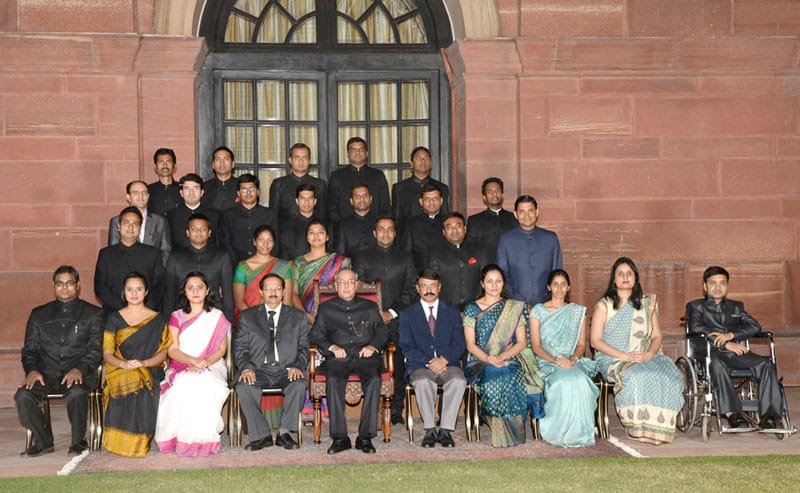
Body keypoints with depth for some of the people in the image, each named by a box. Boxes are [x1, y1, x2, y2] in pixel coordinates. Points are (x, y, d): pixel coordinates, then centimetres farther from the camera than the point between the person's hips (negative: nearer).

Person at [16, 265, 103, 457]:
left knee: (76, 393, -37)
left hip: (78, 374, -3)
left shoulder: (93, 314, 11)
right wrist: (32, 370, -7)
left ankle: (78, 441, -13)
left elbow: (96, 349, 2)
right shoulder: (39, 314, 20)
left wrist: (79, 370, -17)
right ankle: (42, 441, -4)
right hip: (46, 374, 3)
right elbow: (29, 349, 15)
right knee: (23, 396, -27)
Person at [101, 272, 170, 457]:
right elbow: (107, 353, 5)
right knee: (125, 386, -35)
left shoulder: (158, 320, 12)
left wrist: (143, 363, -17)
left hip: (150, 370, 0)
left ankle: (139, 442, -17)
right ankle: (121, 441, -20)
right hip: (119, 371, 1)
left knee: (145, 392, -35)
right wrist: (123, 364, -17)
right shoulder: (114, 319, 13)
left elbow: (162, 353, 4)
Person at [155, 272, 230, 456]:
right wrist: (193, 360, -17)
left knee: (205, 386, -36)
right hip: (181, 369, 1)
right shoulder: (176, 317, 14)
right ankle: (180, 437, -26)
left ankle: (202, 439, -29)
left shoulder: (217, 317, 13)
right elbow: (172, 350, 3)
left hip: (211, 367, -1)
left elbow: (222, 349, 5)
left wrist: (205, 363, -16)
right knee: (182, 386, -35)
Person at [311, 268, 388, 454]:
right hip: (339, 357, 0)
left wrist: (373, 346, -6)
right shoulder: (326, 308, 22)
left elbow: (382, 332, 14)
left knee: (374, 379, -32)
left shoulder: (370, 307, 23)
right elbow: (316, 334, 11)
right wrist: (332, 347, -7)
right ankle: (339, 437, -29)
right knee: (333, 380, -33)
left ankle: (366, 437, -28)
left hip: (365, 355, 0)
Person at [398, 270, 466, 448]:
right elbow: (407, 347, 1)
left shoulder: (452, 312, 16)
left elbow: (459, 344, 7)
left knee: (458, 381, -33)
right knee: (423, 382, -36)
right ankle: (430, 430, -26)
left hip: (448, 364, 1)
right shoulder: (407, 314, 12)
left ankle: (446, 430, -27)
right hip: (420, 366, -1)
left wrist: (444, 359, -14)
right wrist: (429, 362, -14)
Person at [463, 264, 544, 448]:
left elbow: (522, 342, 6)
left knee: (509, 378, -35)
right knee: (493, 379, -35)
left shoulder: (514, 309, 13)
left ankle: (512, 434, -24)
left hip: (510, 361, 1)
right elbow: (470, 345, 2)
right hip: (480, 362, -1)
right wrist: (489, 359, -17)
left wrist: (501, 357, -12)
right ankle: (502, 434, -23)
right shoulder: (472, 308, 9)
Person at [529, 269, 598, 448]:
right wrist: (555, 360, -16)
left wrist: (573, 359, -12)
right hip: (547, 362, -2)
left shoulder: (578, 312, 16)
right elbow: (535, 346, 1)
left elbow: (581, 344, 11)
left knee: (580, 380, -34)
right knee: (563, 381, -35)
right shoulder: (538, 311, 8)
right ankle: (559, 432, -26)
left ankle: (579, 432, -25)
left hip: (573, 362, 2)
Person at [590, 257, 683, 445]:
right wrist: (623, 356, -13)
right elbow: (595, 341, -2)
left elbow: (657, 336, 14)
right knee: (637, 377, -36)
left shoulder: (647, 304, 18)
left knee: (669, 375, -28)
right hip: (612, 359, -3)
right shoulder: (604, 306, 7)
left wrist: (648, 354, -8)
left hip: (645, 357, 3)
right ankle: (638, 427, -25)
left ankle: (659, 427, -22)